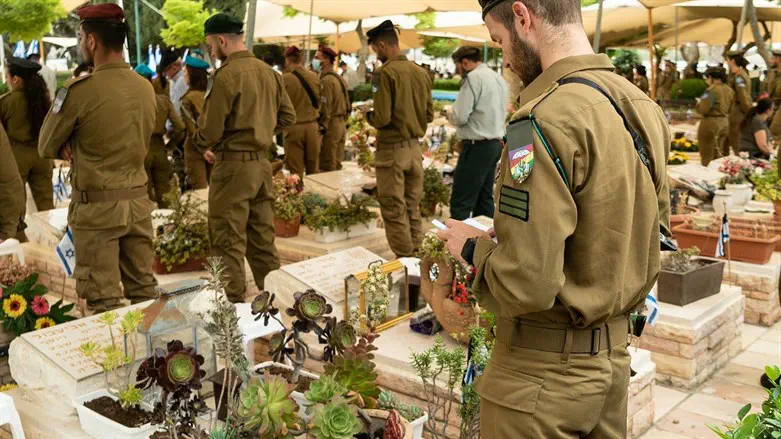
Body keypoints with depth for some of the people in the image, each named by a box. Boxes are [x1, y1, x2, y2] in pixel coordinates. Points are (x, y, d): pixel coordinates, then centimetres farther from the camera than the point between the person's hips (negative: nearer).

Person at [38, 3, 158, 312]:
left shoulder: (79, 90, -15)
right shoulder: (146, 88, 3)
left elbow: (47, 147, -4)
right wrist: (80, 149, 3)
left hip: (96, 206, -6)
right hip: (138, 200, 6)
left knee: (105, 302, 3)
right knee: (143, 290, 14)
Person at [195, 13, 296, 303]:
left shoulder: (226, 75, -15)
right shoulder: (268, 71, 6)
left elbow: (210, 129, -12)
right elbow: (288, 117, 14)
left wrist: (204, 146, 9)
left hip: (233, 164, -7)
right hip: (262, 162, 7)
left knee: (228, 241, 2)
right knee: (263, 237, 15)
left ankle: (234, 305, 7)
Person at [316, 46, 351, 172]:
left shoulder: (326, 81, -15)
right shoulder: (340, 79, 14)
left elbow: (325, 109, -20)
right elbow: (347, 106, 18)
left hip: (330, 125, -9)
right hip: (341, 124, 9)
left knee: (327, 166, -5)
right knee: (337, 164, 14)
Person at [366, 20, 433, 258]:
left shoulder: (386, 73, -15)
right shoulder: (422, 72, 5)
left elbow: (382, 118, -18)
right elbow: (429, 114, 10)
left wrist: (368, 115, 1)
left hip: (392, 149, -7)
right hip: (415, 147, 7)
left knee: (394, 210, 3)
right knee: (412, 207, 15)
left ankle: (404, 259, 7)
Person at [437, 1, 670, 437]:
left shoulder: (547, 120, -24)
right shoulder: (643, 107, 1)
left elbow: (525, 286, -28)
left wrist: (474, 247, -7)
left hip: (546, 369, -7)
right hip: (614, 353, 8)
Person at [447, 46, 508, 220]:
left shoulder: (473, 77, -12)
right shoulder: (499, 78, 14)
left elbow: (460, 116, -18)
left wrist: (450, 114, 4)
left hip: (477, 146, -9)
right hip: (495, 144, 9)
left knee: (460, 202, -7)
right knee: (484, 198, 15)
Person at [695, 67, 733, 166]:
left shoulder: (712, 90, -17)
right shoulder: (729, 90, 7)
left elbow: (703, 110, -19)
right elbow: (730, 109, 14)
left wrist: (699, 102, 0)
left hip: (711, 122, -8)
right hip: (725, 122, 8)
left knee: (707, 156, 2)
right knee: (717, 153, 20)